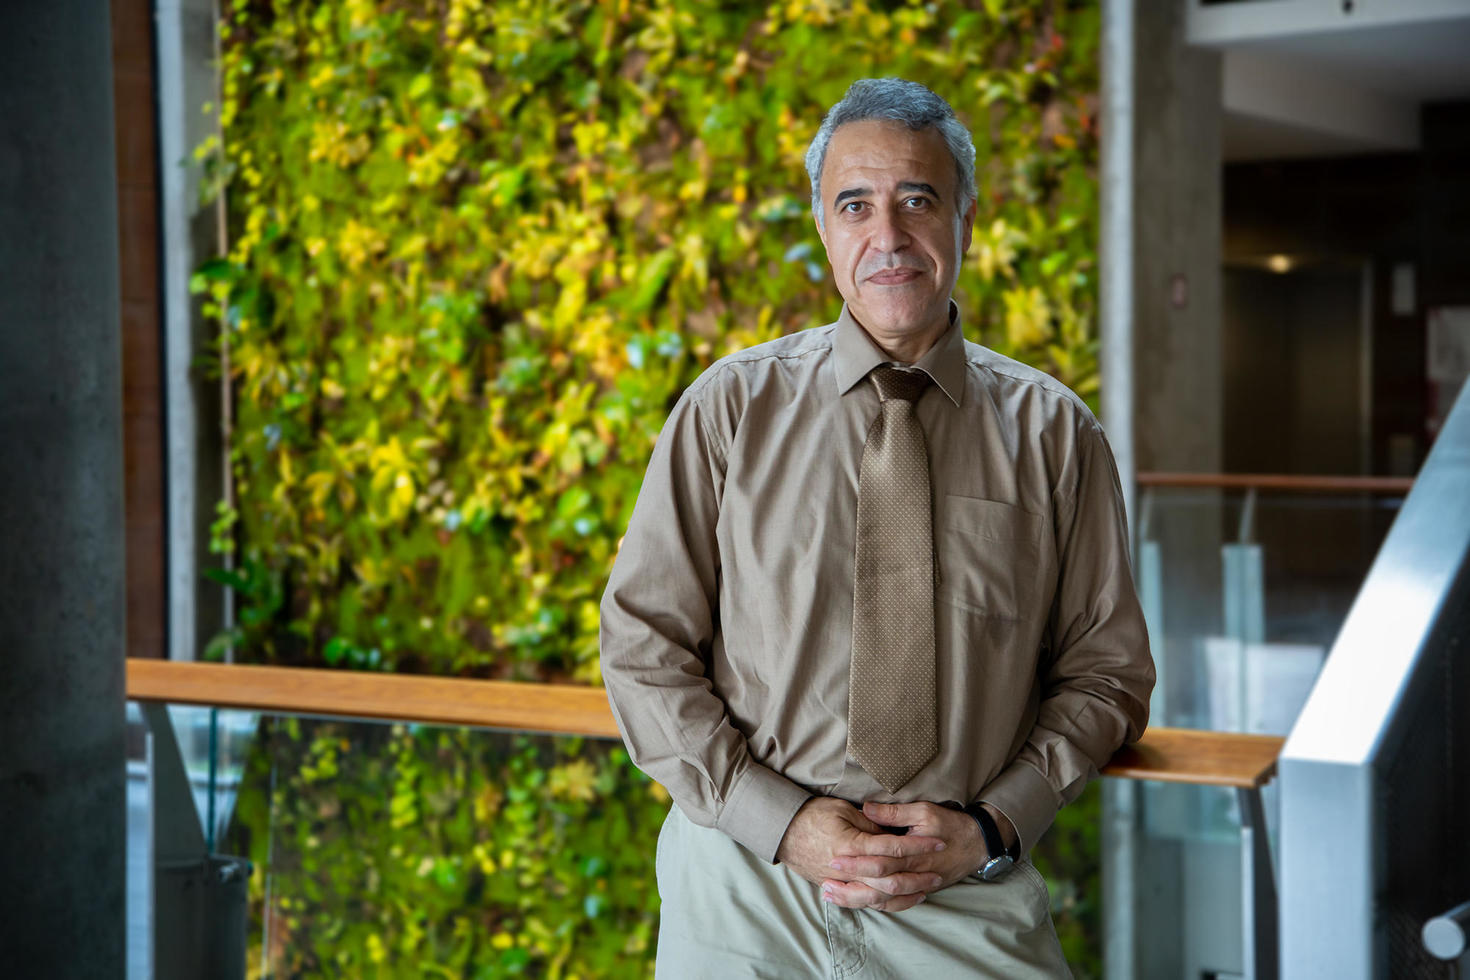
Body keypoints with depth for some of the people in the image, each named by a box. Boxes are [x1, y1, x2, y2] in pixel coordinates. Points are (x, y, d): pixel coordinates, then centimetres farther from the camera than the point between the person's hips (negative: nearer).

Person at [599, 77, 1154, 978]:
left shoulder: (1055, 433, 3)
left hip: (966, 898, 1)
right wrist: (779, 819, -11)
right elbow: (643, 643, -1)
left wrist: (990, 829, -8)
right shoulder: (729, 409, 0)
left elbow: (1105, 671, 7)